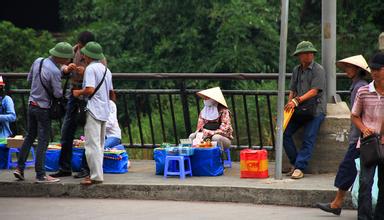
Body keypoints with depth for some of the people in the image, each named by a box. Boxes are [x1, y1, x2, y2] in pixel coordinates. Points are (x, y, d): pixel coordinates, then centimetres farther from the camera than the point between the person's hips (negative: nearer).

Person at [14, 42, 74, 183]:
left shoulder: (38, 61, 0)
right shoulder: (55, 71, -22)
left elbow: (29, 79, 14)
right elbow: (58, 94, -17)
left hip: (31, 105, 7)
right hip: (43, 108, -7)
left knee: (30, 136, 18)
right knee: (43, 140, -1)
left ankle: (20, 168, 17)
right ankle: (40, 175, 1)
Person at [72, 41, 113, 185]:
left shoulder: (90, 68, -11)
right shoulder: (106, 69, 16)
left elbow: (89, 89, -20)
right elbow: (110, 91, 19)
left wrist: (78, 92, -3)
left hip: (94, 110, -9)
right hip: (105, 111, 9)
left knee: (92, 144, -9)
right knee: (99, 144, 14)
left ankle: (96, 176, -12)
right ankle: (97, 172, 18)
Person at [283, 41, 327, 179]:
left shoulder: (318, 70, -5)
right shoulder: (297, 70, 15)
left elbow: (314, 91, -15)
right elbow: (292, 90, 16)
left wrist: (297, 100, -23)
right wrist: (289, 104, -2)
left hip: (315, 110, -6)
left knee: (308, 139, -16)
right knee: (285, 132, -10)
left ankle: (299, 168, -14)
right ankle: (294, 163, -1)